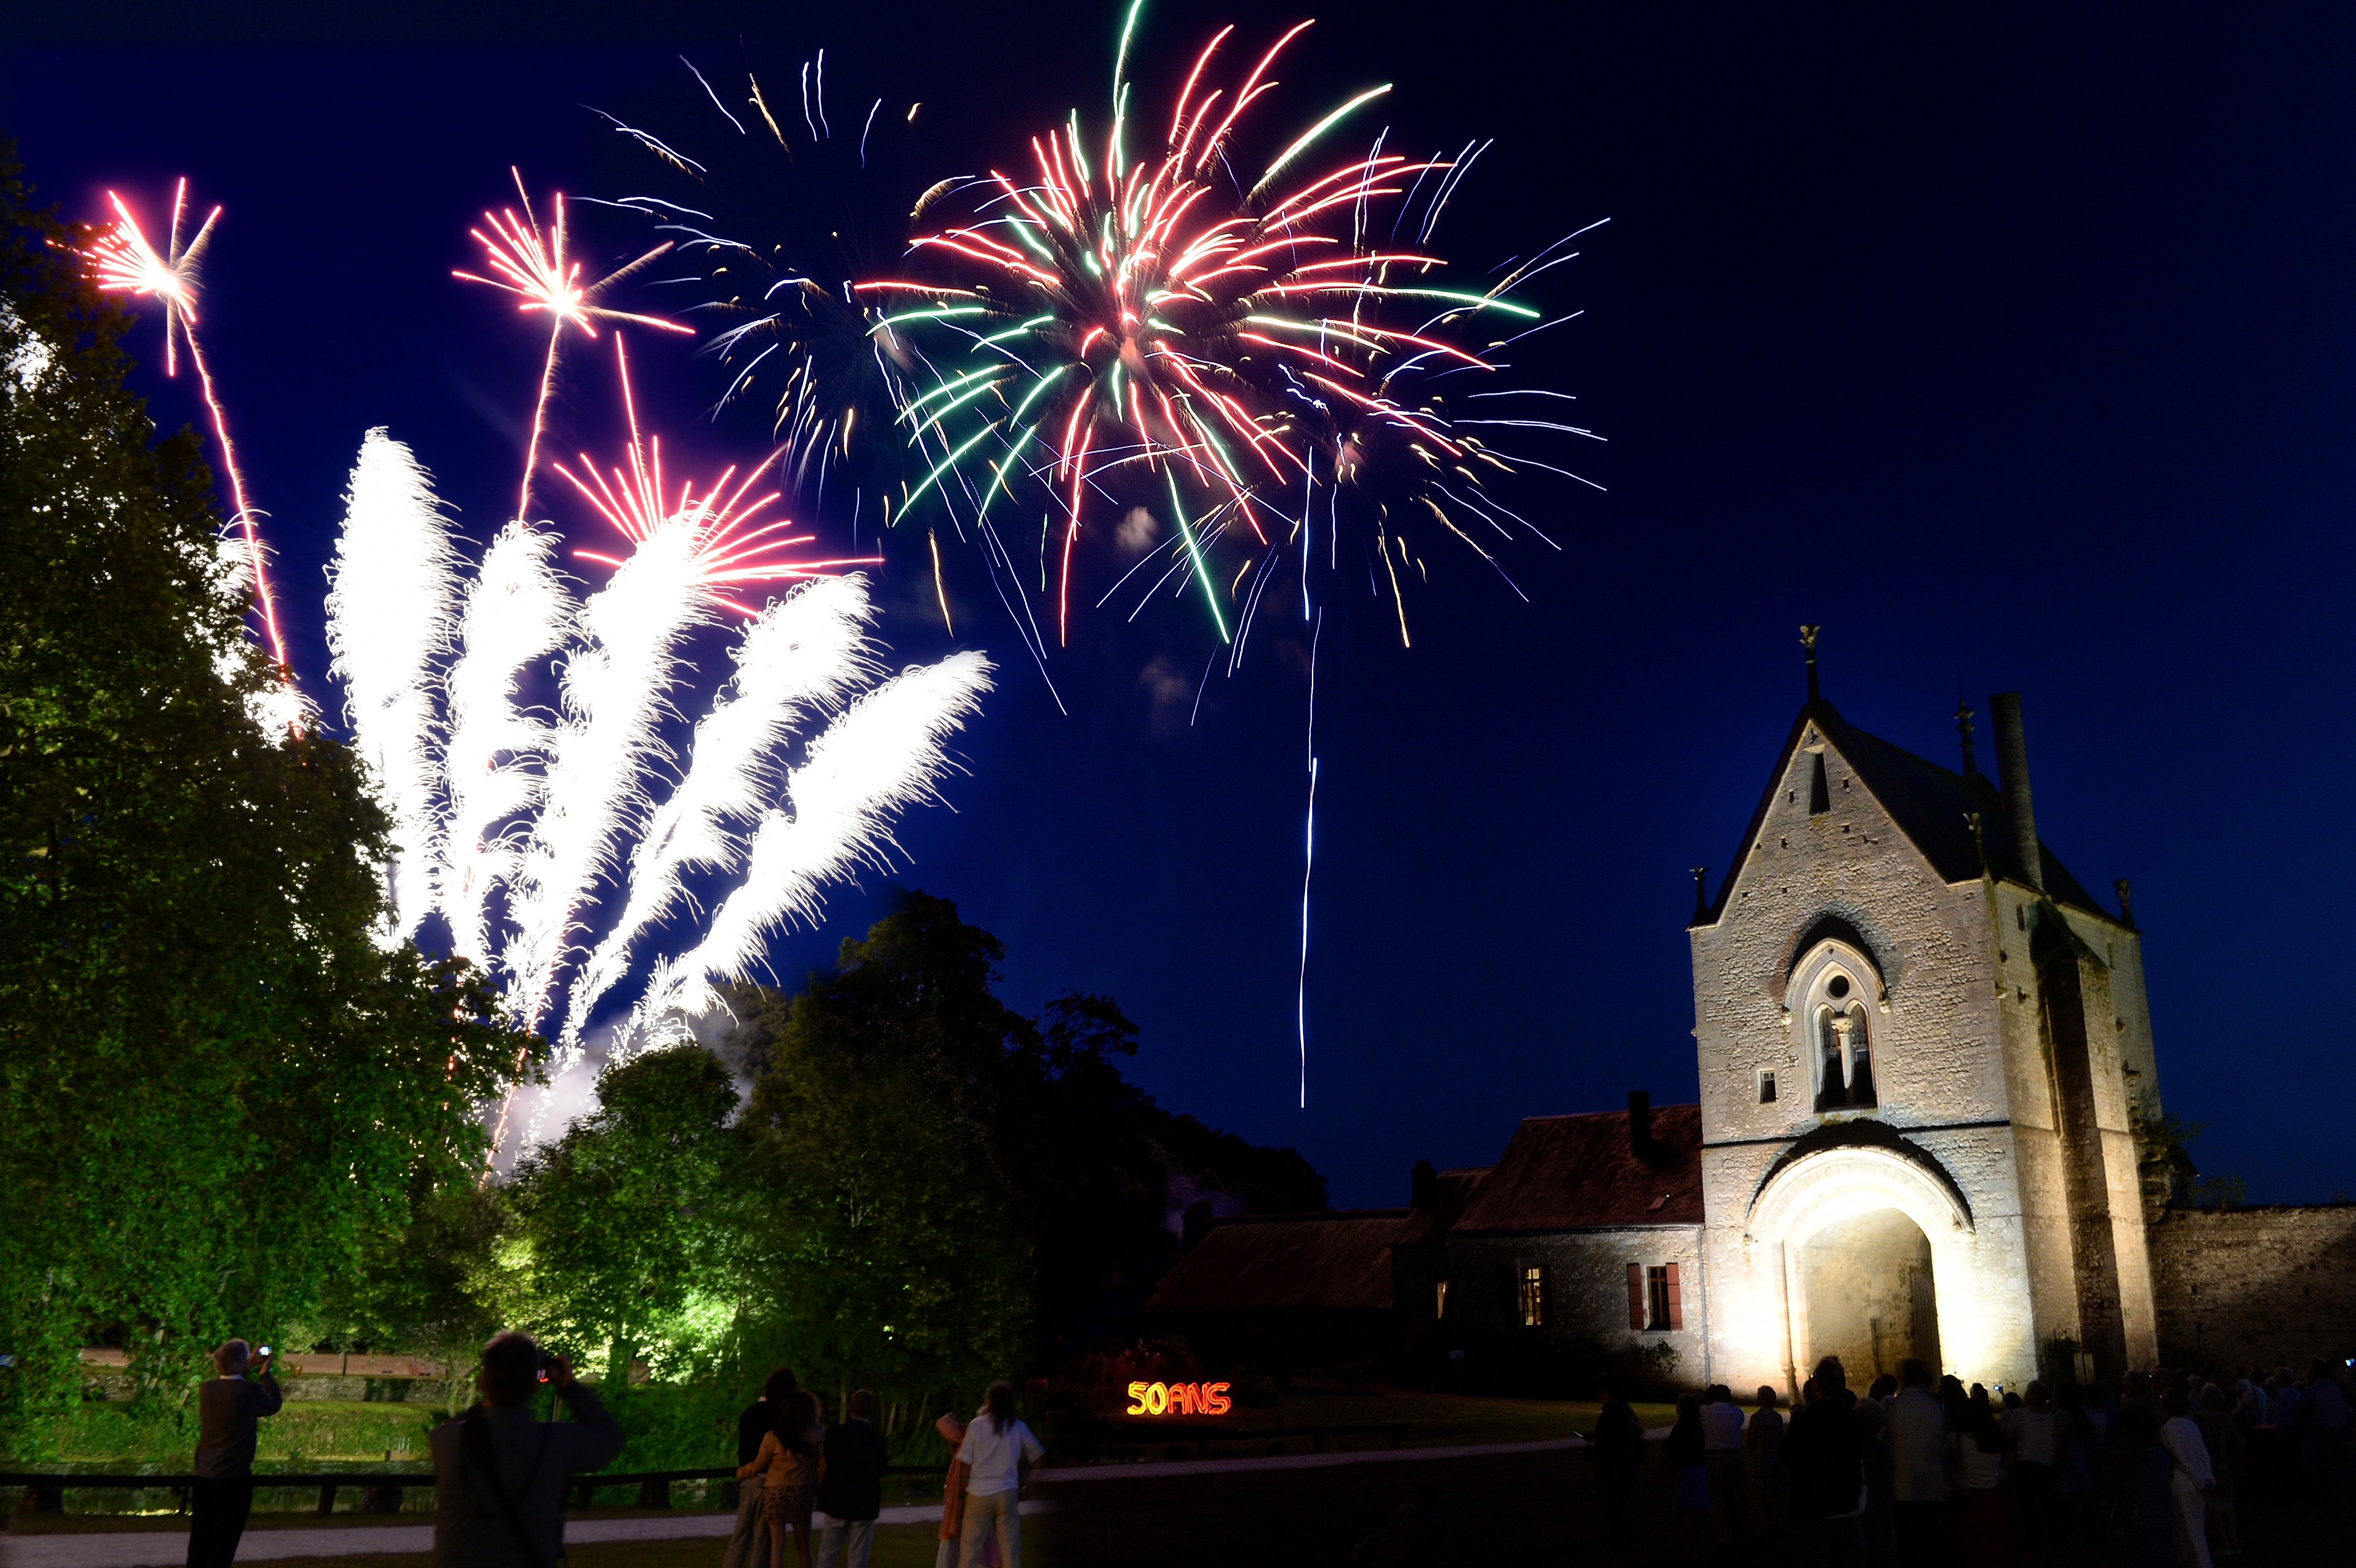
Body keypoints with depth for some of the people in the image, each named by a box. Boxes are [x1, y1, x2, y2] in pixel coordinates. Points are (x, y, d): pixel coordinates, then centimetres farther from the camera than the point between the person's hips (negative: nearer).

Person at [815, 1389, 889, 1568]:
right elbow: (880, 1477, 0)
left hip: (836, 1502, 1)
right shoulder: (877, 1439, -7)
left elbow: (823, 1467, 1)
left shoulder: (834, 1432, -5)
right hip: (865, 1506, -1)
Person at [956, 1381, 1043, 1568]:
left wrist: (962, 1491, 8)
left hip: (979, 1495, -1)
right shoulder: (1019, 1428, 3)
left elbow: (966, 1463, -3)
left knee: (969, 1547, 7)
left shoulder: (977, 1425, -3)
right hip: (1007, 1494, 1)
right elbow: (1041, 1457, 8)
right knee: (1010, 1549, 4)